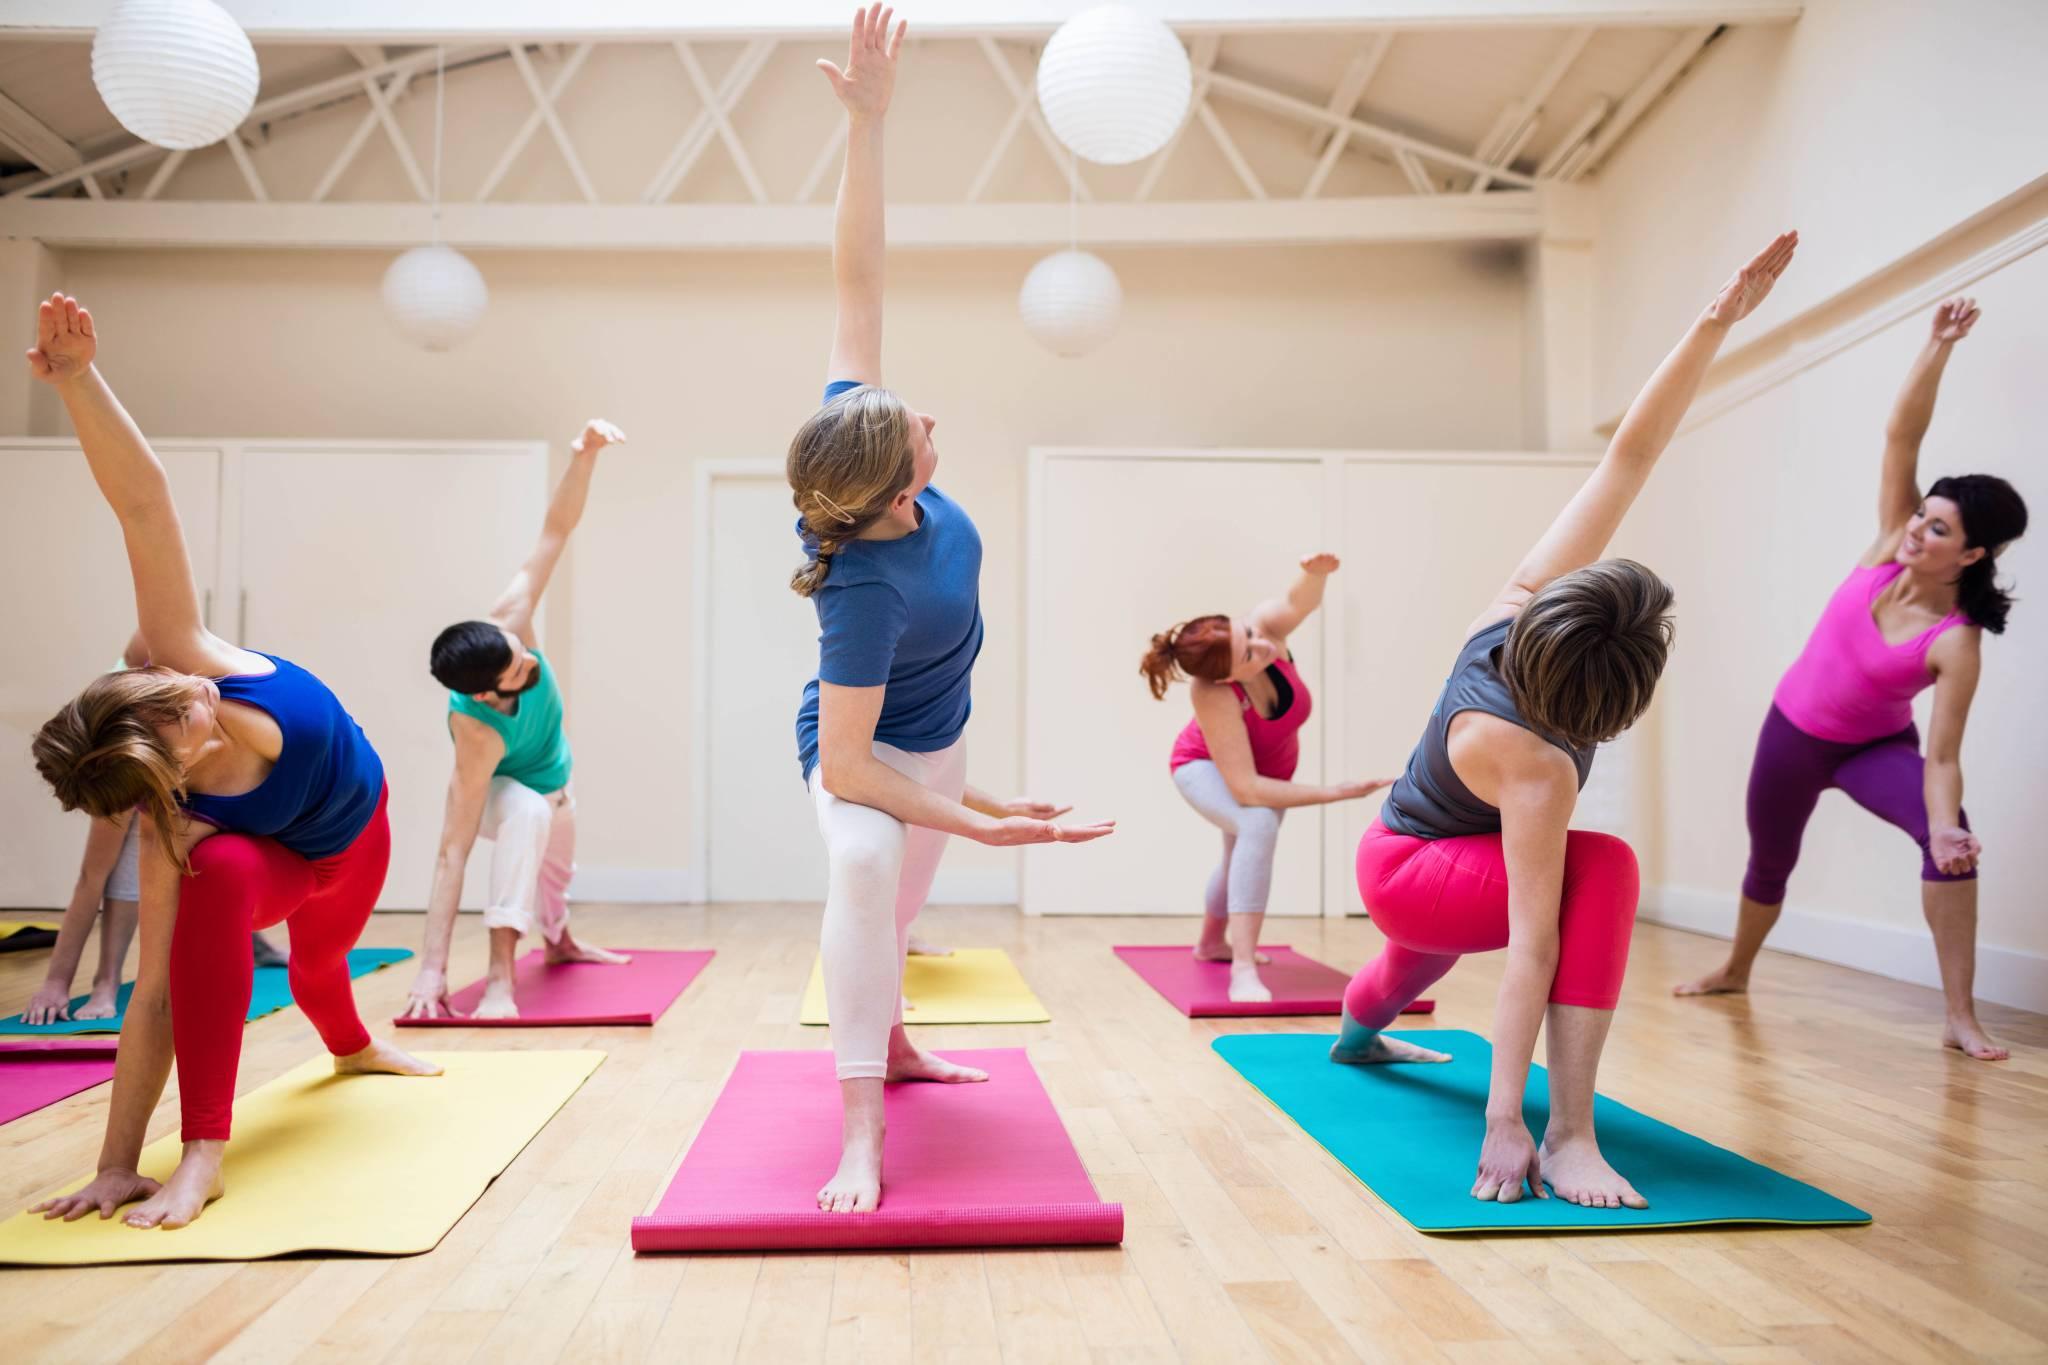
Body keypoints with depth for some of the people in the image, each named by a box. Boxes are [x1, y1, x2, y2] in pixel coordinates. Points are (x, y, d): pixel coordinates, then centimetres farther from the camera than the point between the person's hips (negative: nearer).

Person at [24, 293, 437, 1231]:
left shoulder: (182, 658, -35)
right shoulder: (173, 831, -39)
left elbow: (144, 505, -42)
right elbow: (156, 991, -39)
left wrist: (78, 378, -53)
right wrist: (116, 1165, -42)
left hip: (356, 833, 4)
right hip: (277, 863, -4)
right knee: (224, 882, -38)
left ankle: (355, 1050, 66)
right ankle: (203, 1155, -31)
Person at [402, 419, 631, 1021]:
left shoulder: (507, 624, -36)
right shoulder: (478, 734, -45)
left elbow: (556, 531, -33)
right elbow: (452, 852, -47)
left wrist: (584, 456, -47)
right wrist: (430, 969, -51)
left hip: (551, 778, 6)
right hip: (500, 790, -6)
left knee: (557, 870, 27)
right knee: (529, 813, -39)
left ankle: (559, 940, 60)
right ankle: (500, 974, -35)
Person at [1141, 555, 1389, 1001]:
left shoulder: (1261, 628, -35)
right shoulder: (1214, 698, -44)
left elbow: (1299, 601, -53)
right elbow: (1246, 788, -44)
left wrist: (1315, 572, -76)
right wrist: (1334, 792, -45)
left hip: (1270, 764, 6)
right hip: (1208, 767, -6)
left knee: (1242, 855, 26)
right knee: (1259, 826, -36)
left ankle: (1212, 942, 54)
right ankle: (1243, 973, -34)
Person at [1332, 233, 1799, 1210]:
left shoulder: (1530, 597, -25)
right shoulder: (1535, 762, -41)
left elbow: (1627, 456, -24)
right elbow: (1533, 940, -42)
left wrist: (1716, 322, -30)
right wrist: (1503, 1123, -39)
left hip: (1432, 854, 8)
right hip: (1408, 874, -8)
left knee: (1426, 956, 38)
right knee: (1603, 871, -33)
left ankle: (1357, 1032, 72)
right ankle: (1568, 1134, -30)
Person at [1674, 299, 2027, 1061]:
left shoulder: (1956, 642, -26)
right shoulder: (1891, 547, -17)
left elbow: (1942, 757, -29)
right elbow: (1901, 438, -25)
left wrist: (1943, 827, -46)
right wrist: (1938, 346, -28)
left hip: (1875, 746, -3)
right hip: (1793, 730, 3)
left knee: (1950, 838, -32)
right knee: (1770, 858, 19)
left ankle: (1961, 1019, -24)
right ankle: (1735, 972, 46)